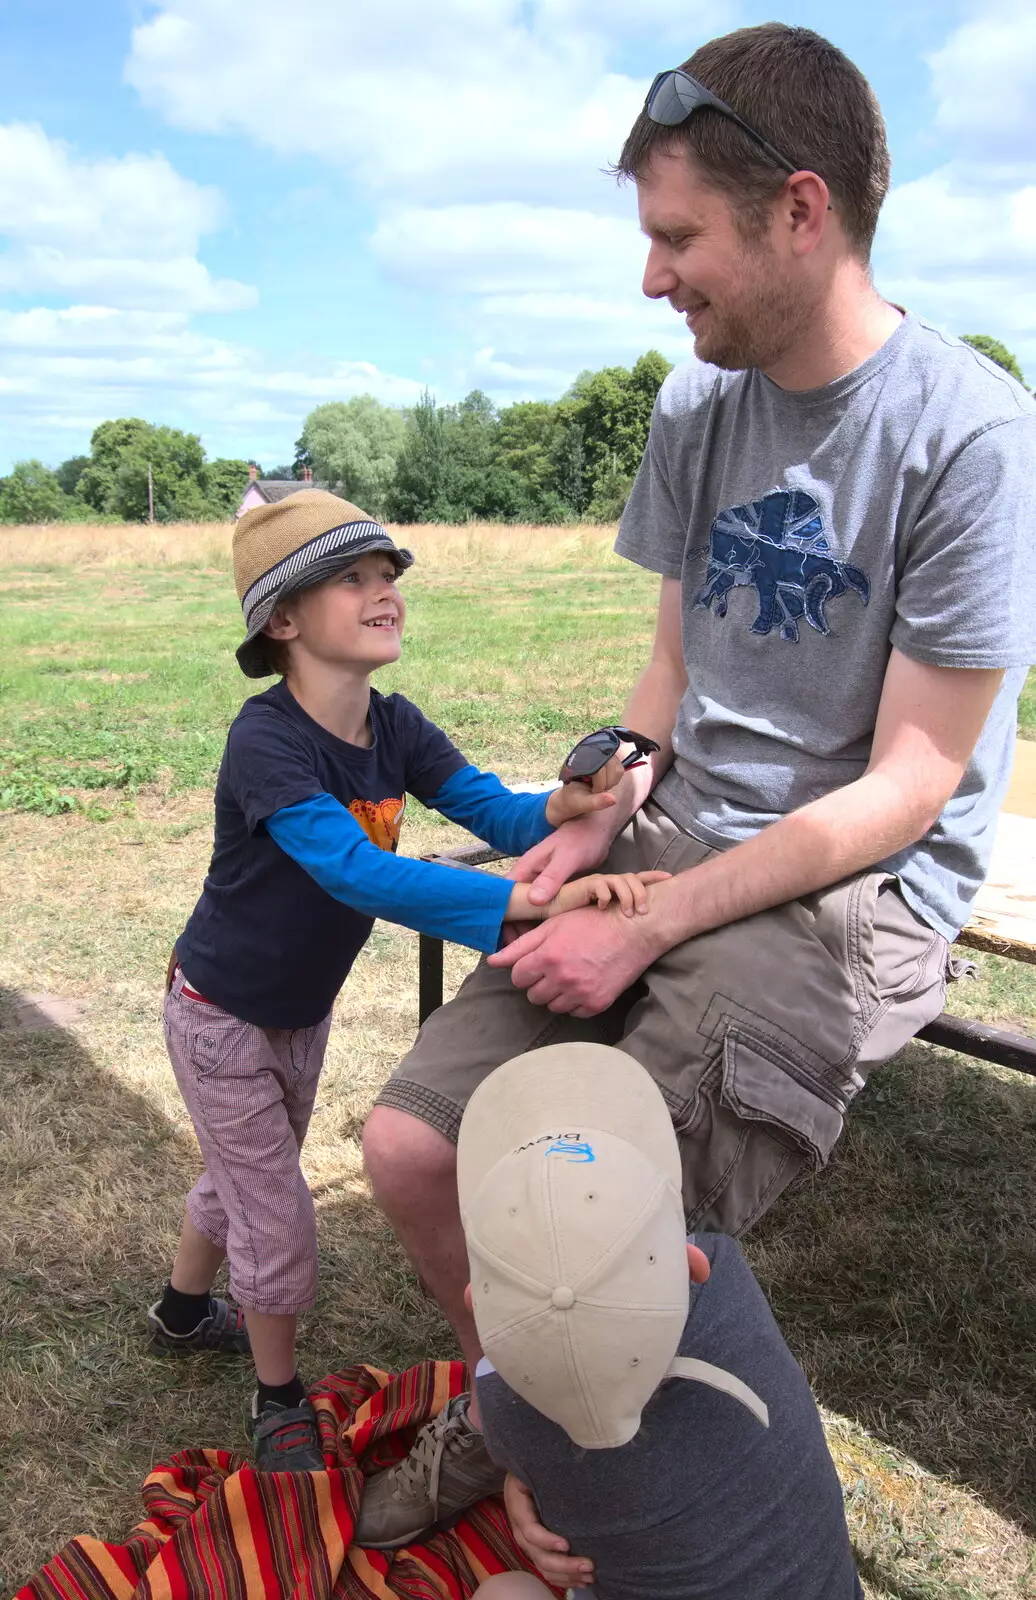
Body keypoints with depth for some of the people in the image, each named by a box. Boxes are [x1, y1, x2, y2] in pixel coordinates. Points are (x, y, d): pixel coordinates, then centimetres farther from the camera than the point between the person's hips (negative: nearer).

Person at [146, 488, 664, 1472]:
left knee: (248, 1172, 28)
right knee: (276, 1215, 7)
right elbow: (357, 872, -48)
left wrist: (558, 811, -46)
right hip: (224, 1015, -7)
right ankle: (280, 1401, 34)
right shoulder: (265, 742, -35)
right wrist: (528, 902, -57)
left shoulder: (395, 728, -13)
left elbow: (489, 807, -22)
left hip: (304, 1008, 7)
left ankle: (182, 1312, 56)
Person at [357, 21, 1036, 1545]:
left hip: (857, 892, -6)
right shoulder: (697, 404, 6)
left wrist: (648, 932, -17)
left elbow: (905, 788, -15)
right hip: (675, 843, 6)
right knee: (410, 1147, -5)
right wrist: (601, 821, -2)